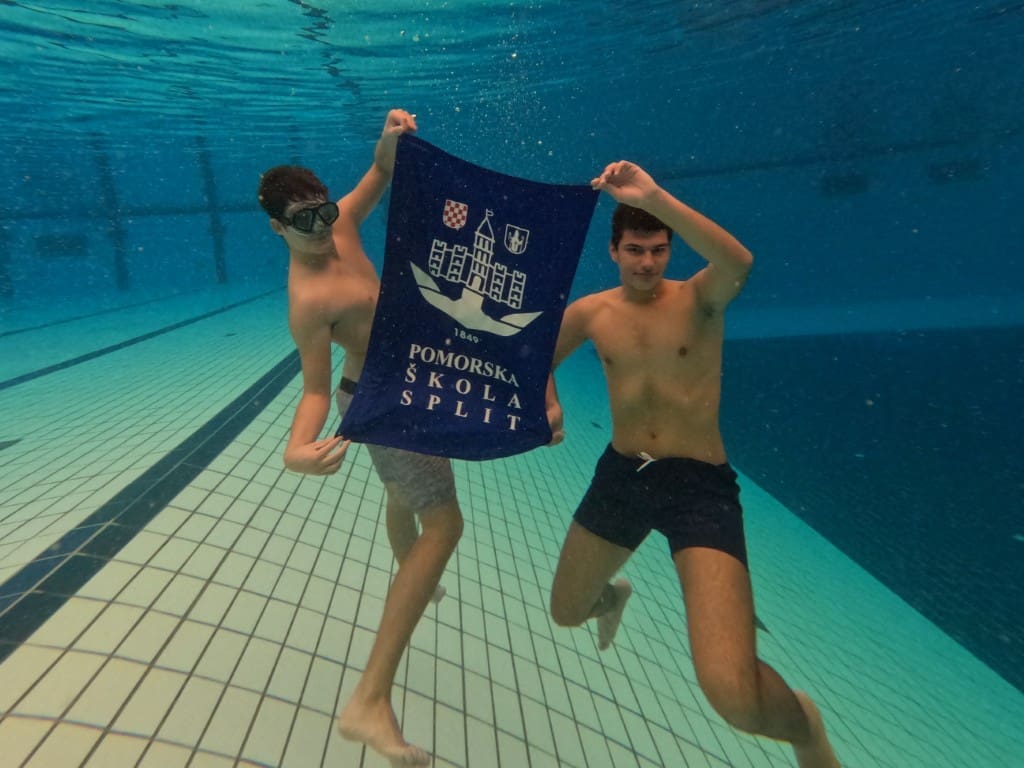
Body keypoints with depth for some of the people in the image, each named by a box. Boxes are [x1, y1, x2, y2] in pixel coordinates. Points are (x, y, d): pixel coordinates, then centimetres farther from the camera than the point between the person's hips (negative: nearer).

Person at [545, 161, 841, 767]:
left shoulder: (698, 300, -7)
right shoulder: (590, 312, 3)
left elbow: (739, 263, -32)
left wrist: (655, 197, -36)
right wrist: (549, 407, -1)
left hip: (699, 486, -4)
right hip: (621, 476, 5)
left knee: (737, 698, -19)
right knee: (565, 612, 22)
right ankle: (614, 598, 61)